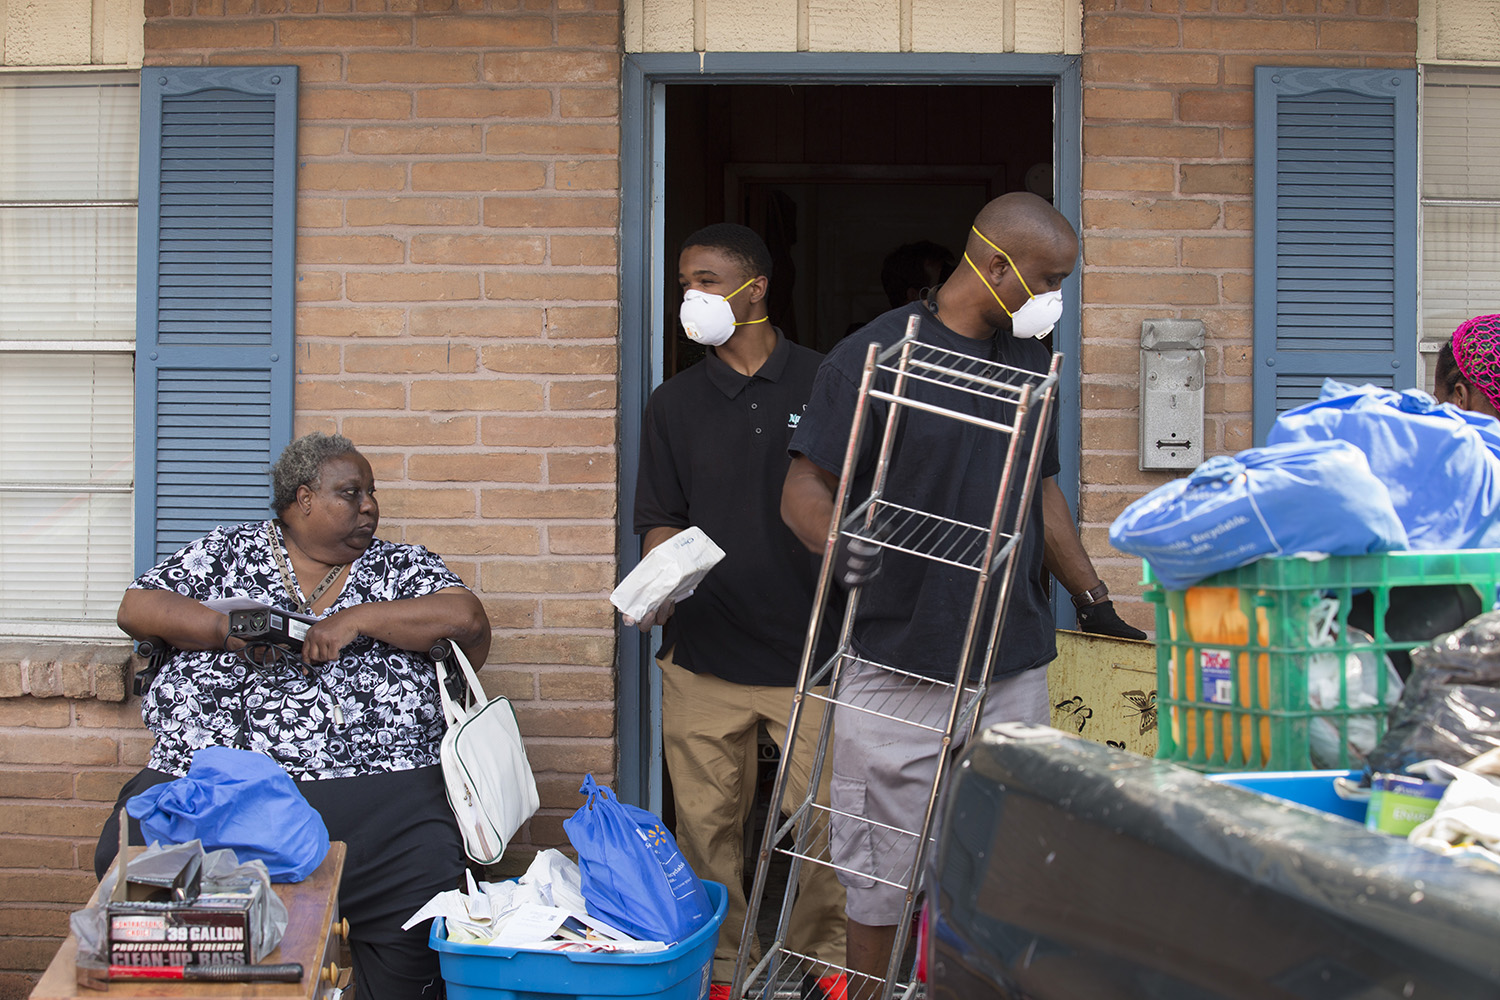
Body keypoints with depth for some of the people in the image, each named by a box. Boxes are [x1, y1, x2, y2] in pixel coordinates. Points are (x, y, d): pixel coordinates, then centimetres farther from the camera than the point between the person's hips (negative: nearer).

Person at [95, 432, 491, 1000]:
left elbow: (467, 621, 3)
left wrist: (358, 619, -5)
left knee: (424, 881, -27)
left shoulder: (401, 566, 18)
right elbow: (137, 609, 14)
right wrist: (232, 628, -1)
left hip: (373, 780, -1)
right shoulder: (228, 552, 19)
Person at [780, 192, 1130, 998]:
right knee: (882, 869, 3)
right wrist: (842, 545, -29)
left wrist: (1093, 595, 17)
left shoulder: (1029, 359, 13)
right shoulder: (870, 356, -7)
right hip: (897, 665, -5)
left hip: (1013, 666, 5)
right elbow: (805, 489, -9)